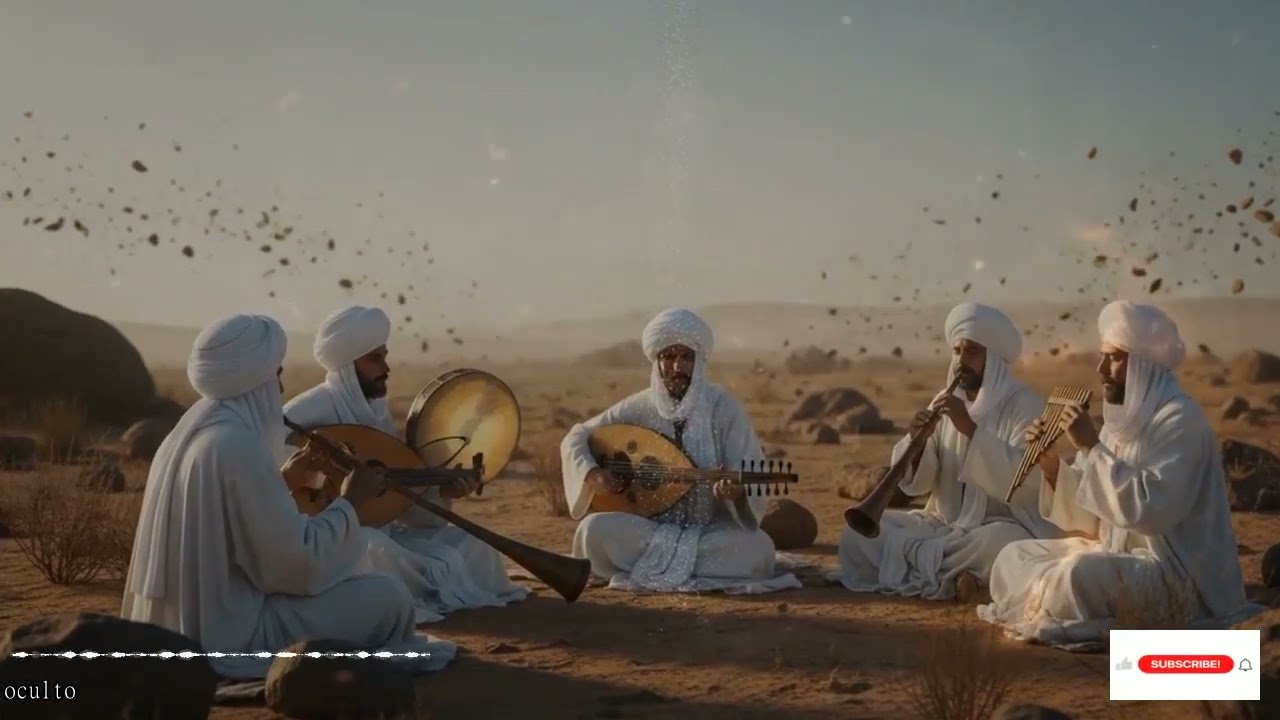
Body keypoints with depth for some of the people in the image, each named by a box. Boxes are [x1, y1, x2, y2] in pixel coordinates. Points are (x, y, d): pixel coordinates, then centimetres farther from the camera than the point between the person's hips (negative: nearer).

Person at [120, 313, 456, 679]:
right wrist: (349, 503, -5)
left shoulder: (187, 435, 7)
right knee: (389, 596, -2)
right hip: (229, 637, -10)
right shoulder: (239, 446, -21)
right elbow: (299, 564, -20)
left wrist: (282, 478, 18)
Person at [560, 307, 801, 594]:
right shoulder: (639, 408, -2)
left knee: (758, 549, -31)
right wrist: (592, 473, -14)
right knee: (595, 530, -27)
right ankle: (687, 563, -12)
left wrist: (738, 490, -35)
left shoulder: (723, 407, -7)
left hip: (711, 529, 0)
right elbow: (575, 439, 6)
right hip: (652, 525, 1)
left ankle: (649, 565, -15)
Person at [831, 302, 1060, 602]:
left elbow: (1024, 482, -25)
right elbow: (915, 482, 4)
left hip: (1004, 526, -5)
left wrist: (970, 429, -29)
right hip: (945, 525, 5)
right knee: (858, 533, -11)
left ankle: (913, 559, -17)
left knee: (996, 542, -40)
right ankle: (951, 575, -16)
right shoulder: (945, 402, 8)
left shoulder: (1025, 405, -9)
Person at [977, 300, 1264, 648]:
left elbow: (1150, 511, -28)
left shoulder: (1180, 420, -16)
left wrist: (1092, 447, -24)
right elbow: (1090, 518, 12)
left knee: (1082, 572, -35)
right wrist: (1051, 463, -4)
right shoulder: (1124, 420, 11)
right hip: (1122, 554, 9)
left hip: (1177, 573, -9)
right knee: (1015, 557, 5)